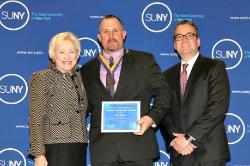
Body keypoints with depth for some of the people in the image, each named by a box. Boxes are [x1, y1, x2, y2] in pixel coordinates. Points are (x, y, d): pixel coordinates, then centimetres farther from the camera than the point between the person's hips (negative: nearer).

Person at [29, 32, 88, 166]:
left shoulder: (78, 78, 14)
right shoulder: (41, 78, -3)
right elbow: (36, 119, -7)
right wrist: (39, 154, -14)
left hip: (79, 150, 6)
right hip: (55, 150, -5)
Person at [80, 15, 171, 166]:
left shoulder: (145, 61, 9)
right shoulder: (87, 70, 14)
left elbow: (163, 92, 9)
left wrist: (152, 117, -6)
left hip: (138, 143, -1)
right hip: (102, 150, 2)